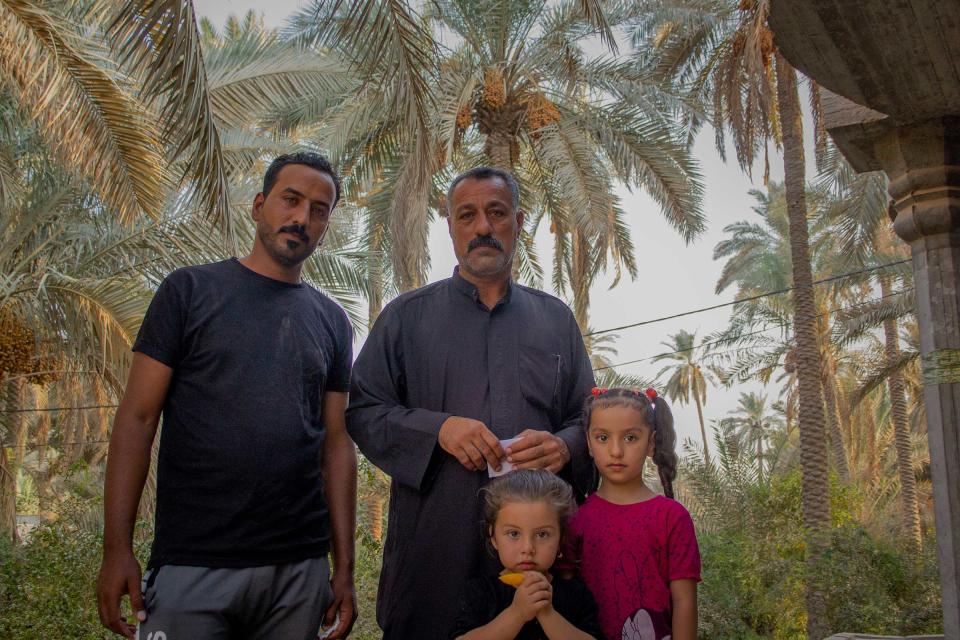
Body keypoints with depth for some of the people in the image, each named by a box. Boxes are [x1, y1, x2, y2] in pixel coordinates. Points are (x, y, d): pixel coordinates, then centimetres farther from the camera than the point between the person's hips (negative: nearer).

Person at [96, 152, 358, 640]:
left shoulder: (331, 321, 9)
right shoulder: (190, 290, 0)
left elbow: (336, 443, 8)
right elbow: (137, 419, -3)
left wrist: (344, 565, 4)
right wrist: (117, 548, -10)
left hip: (301, 567, 3)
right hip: (192, 564, -3)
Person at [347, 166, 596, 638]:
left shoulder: (556, 319, 13)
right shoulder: (406, 316, 6)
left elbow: (588, 418, 14)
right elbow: (360, 410, 2)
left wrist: (564, 447, -10)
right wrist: (437, 428, -14)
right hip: (433, 543, -1)